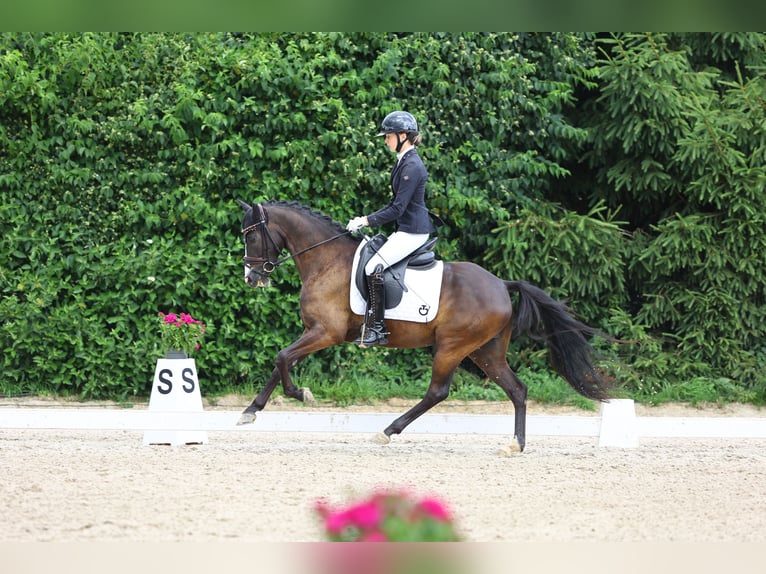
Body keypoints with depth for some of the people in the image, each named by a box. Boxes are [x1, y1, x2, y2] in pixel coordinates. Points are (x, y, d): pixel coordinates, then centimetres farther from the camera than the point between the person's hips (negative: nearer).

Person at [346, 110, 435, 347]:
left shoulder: (412, 166, -19)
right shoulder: (404, 162, 13)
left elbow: (398, 208, -20)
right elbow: (396, 203, 20)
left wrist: (368, 221, -15)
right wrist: (366, 219, 12)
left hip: (412, 232, -11)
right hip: (405, 230, 11)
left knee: (374, 267, -20)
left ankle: (377, 329, -18)